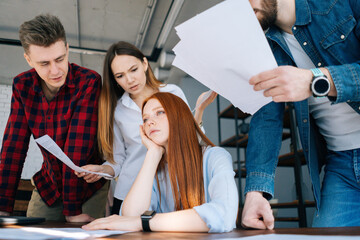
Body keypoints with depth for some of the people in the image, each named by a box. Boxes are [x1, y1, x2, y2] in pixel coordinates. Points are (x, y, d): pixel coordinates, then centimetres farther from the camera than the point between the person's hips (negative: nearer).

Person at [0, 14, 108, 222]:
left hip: (90, 186, -4)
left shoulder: (89, 82, -24)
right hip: (48, 185, 4)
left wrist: (72, 210, -27)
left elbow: (78, 146, -29)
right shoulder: (22, 86, -8)